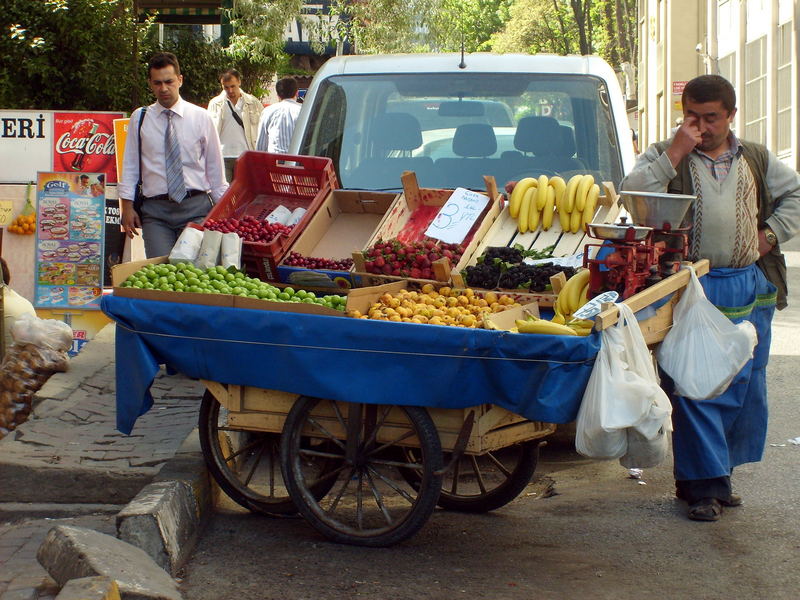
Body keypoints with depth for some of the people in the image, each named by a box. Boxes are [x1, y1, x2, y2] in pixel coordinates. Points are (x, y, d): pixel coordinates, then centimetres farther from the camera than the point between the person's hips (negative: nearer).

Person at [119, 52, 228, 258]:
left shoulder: (201, 117, 6)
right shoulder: (139, 119, 8)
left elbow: (215, 166, 9)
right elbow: (130, 166, 10)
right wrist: (127, 206, 2)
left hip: (196, 208, 0)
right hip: (155, 211, 0)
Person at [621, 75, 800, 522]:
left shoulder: (756, 159, 15)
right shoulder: (666, 157, 4)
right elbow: (632, 195, -11)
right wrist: (675, 153, -15)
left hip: (750, 289, 4)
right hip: (691, 290, -4)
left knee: (745, 385, 7)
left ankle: (716, 472, 19)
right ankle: (704, 485, -5)